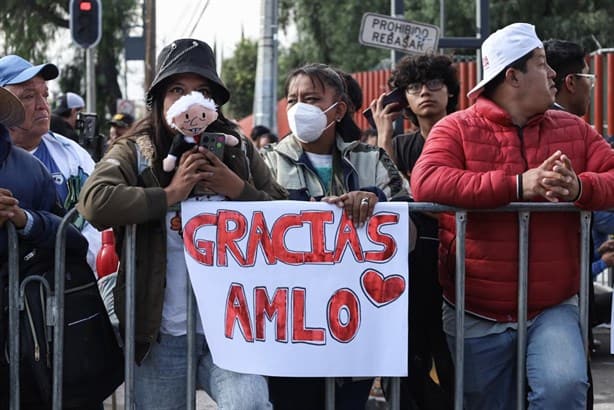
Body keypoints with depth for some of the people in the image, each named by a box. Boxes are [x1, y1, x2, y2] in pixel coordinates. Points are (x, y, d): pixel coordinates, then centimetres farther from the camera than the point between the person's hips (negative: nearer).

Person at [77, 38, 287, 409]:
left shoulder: (239, 152, 7)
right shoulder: (133, 153, -1)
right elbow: (94, 202, -19)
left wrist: (240, 190, -8)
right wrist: (169, 194, -16)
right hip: (163, 334, 0)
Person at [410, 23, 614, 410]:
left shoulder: (574, 130, 9)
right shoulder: (457, 128, -3)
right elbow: (426, 182, -21)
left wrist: (579, 188, -24)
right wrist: (517, 185, -27)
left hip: (553, 308, 1)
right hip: (477, 316, -1)